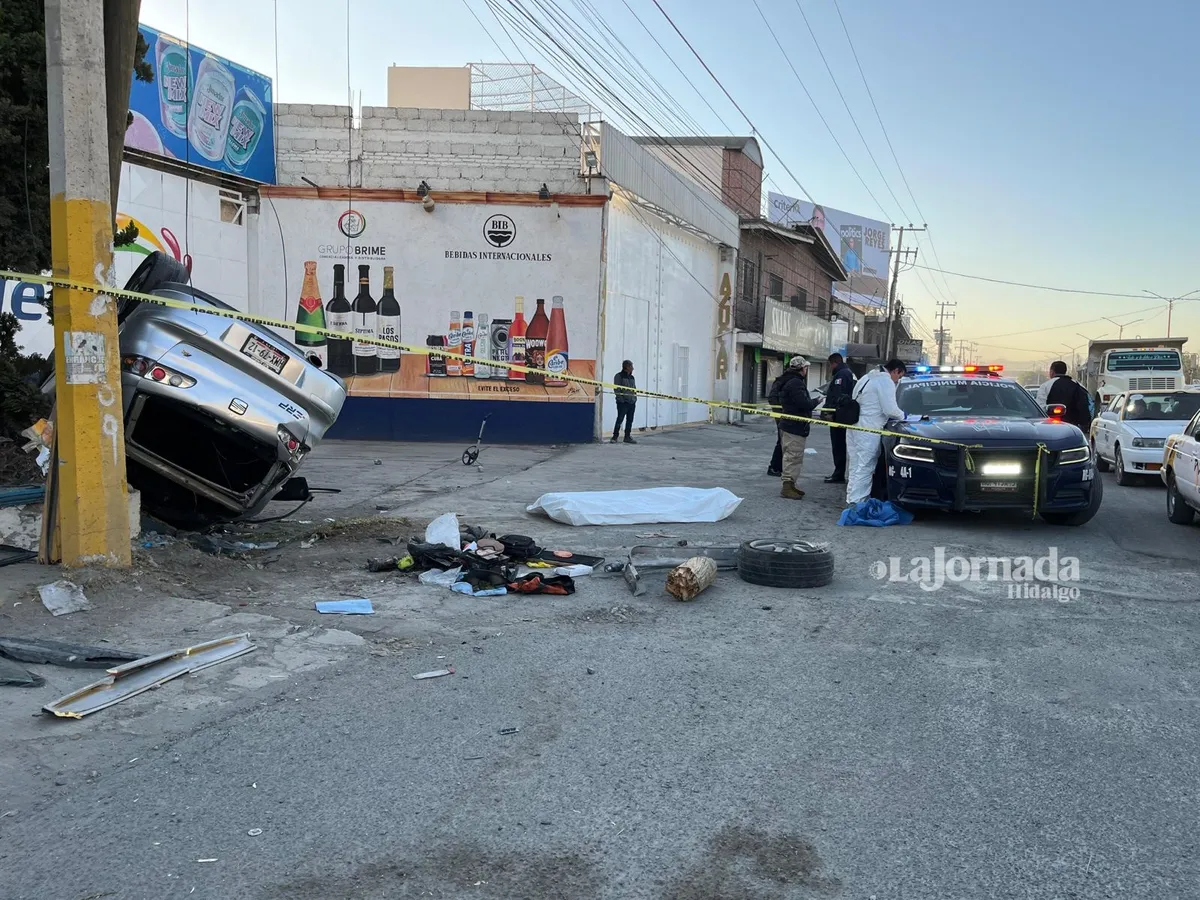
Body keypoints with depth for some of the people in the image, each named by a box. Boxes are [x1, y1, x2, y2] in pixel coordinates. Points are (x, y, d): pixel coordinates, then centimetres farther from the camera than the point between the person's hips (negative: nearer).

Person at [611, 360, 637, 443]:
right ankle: (615, 437, -2)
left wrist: (635, 399, 11)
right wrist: (621, 399, -16)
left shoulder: (631, 377, 17)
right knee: (620, 419, -8)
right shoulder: (619, 376, -5)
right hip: (623, 402, -7)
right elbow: (617, 389, -10)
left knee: (630, 420, 8)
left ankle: (627, 437, 15)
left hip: (631, 402, 7)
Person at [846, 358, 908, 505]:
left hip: (855, 426, 10)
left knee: (857, 467, 15)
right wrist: (902, 415, 6)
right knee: (864, 468, -8)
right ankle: (855, 502, -11)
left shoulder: (868, 377, 20)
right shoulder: (885, 381, -9)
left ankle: (852, 500, 19)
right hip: (868, 431, -10)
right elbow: (890, 409, -13)